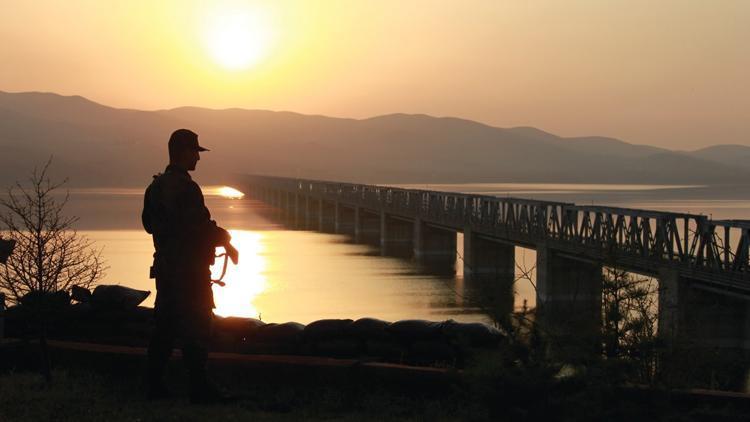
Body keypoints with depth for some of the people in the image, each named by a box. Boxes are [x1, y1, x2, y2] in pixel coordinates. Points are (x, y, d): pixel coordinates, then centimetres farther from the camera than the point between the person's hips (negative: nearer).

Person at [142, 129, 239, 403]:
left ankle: (154, 385, 14)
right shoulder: (185, 187, -17)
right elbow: (200, 226, -20)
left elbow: (148, 223, 21)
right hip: (190, 269, -9)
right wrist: (225, 241, -6)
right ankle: (199, 388, -5)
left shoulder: (156, 186, 12)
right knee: (196, 328, -5)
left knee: (165, 327, 12)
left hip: (165, 266, 9)